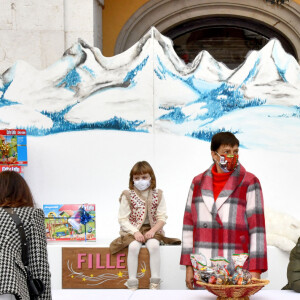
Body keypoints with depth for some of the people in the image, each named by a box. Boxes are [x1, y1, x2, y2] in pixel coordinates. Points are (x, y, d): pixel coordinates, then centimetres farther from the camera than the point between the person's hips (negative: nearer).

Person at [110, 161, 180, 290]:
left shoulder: (157, 195, 3)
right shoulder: (128, 196, 0)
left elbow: (162, 218, 0)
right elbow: (123, 219, -4)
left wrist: (153, 230, -18)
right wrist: (135, 232, -18)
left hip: (151, 229, 1)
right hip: (132, 230, 0)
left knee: (154, 245, -31)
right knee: (133, 246, -32)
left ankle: (155, 283, -24)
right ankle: (132, 283, -24)